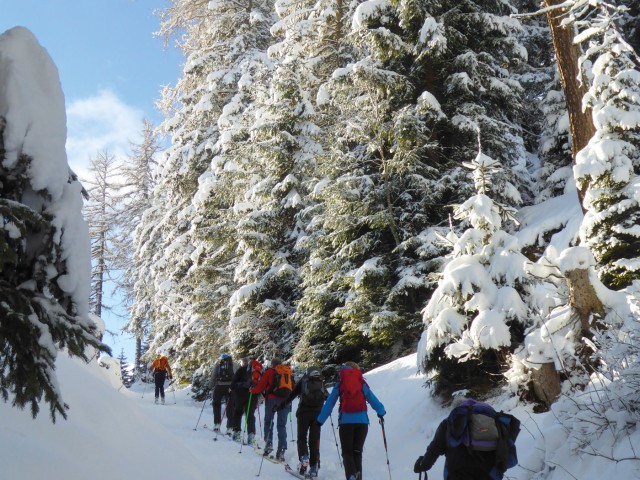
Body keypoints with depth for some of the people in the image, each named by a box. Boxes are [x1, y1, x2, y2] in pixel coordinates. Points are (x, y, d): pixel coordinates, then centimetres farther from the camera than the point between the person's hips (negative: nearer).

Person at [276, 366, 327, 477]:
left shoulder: (303, 381, 9)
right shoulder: (321, 383, 15)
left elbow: (292, 395, 3)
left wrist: (282, 405, 7)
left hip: (304, 412, -2)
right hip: (318, 413, 2)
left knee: (302, 437, 8)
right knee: (314, 440, 7)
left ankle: (304, 458, -17)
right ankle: (314, 467, 3)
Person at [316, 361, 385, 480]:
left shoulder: (339, 385, 8)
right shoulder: (363, 384, 11)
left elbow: (329, 404, 8)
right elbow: (373, 400, 16)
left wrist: (320, 420, 14)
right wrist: (381, 412, 34)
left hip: (346, 421, -1)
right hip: (362, 421, 1)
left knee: (347, 452, 3)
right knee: (357, 452, 12)